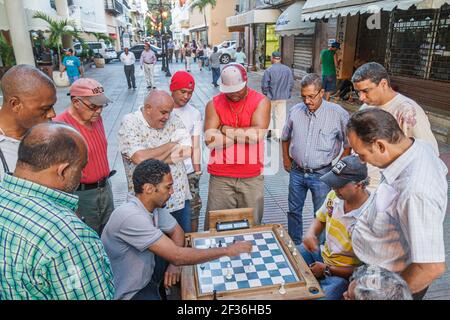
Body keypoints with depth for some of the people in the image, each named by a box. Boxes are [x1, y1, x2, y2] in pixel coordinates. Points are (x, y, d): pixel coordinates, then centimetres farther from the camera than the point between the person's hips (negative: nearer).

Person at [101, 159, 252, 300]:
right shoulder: (130, 216, -32)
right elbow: (177, 256, -33)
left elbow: (177, 231, 9)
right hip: (129, 293, -8)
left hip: (146, 274, 8)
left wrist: (175, 262, -11)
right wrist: (227, 250, -25)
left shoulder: (155, 206, -6)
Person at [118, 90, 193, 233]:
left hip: (180, 198, 4)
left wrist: (151, 157, -14)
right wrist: (172, 145, -9)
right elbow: (140, 157, -23)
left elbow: (187, 151, -8)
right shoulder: (129, 123, -8)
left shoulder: (174, 120, 4)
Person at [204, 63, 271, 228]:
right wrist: (245, 134, -10)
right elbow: (210, 141, -10)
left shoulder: (261, 102, -2)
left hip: (252, 177, 0)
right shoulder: (214, 104, 1)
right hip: (220, 177, 1)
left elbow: (258, 134, -17)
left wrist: (225, 129, -9)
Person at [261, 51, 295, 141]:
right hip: (283, 97, 4)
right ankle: (279, 135, 15)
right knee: (281, 116, 11)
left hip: (271, 97, -4)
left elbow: (264, 85, -13)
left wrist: (266, 95, 3)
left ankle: (270, 130, 12)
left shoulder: (269, 70, -16)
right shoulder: (288, 69, 0)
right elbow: (291, 83, 6)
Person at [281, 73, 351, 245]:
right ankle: (294, 244, 37)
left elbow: (349, 144, -5)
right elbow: (285, 137, 14)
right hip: (297, 172, 4)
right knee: (294, 210, 17)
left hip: (321, 174, -4)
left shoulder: (338, 114, -13)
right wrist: (286, 158, 11)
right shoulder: (296, 110, -2)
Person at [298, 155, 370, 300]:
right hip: (323, 254, 7)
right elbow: (320, 219, 11)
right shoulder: (334, 196, -9)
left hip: (344, 273, -7)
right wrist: (311, 234, -11)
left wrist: (328, 270, -18)